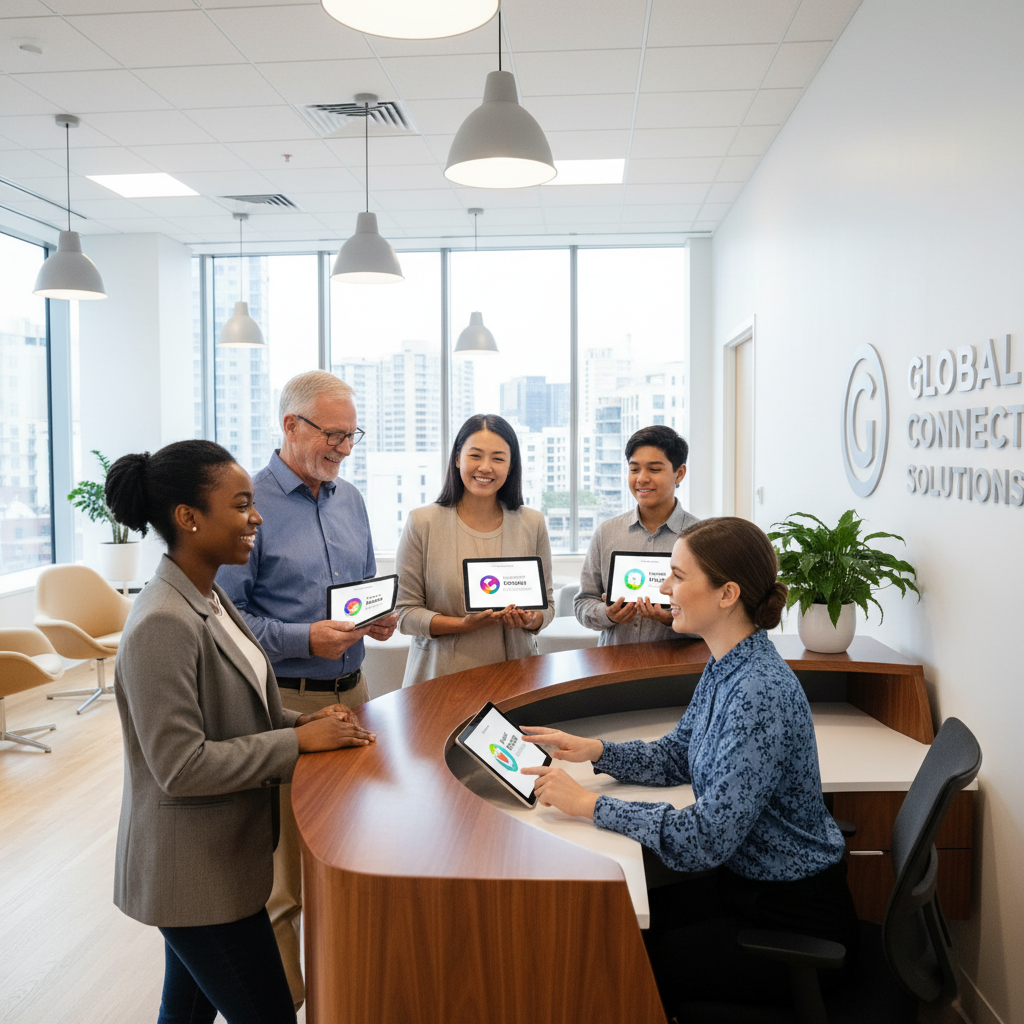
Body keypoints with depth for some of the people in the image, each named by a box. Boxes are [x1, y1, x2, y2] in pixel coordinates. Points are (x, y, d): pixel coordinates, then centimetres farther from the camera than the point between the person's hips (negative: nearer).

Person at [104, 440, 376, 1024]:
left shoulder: (210, 598, 6)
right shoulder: (163, 626, -26)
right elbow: (181, 766, -26)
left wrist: (305, 721, -1)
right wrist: (298, 741, -21)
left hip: (218, 859, 9)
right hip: (195, 876, -9)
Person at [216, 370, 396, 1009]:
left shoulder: (350, 500, 11)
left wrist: (380, 617, 0)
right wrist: (304, 640, -21)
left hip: (352, 690, 7)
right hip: (285, 702, -6)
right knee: (284, 867, 3)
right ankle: (281, 998, 21)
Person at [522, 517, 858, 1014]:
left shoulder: (761, 695, -31)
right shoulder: (724, 667, 0)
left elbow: (703, 840, -32)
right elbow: (675, 757, 12)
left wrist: (588, 803, -26)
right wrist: (592, 749, -3)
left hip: (793, 918, -8)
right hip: (741, 879, 8)